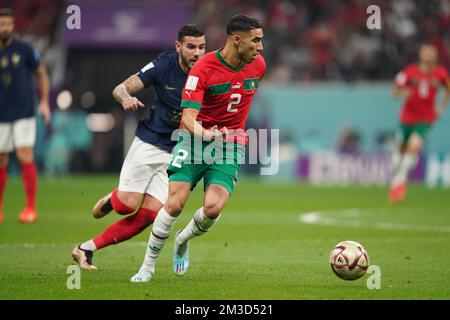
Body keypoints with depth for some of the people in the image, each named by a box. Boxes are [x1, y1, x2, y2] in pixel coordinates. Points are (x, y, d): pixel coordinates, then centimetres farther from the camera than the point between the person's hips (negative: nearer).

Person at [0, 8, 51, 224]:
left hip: (24, 114, -2)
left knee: (25, 157, -11)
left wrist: (44, 102, 3)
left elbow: (41, 74, 9)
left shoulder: (24, 50, -2)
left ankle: (31, 208, -6)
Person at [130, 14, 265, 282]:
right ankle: (148, 265, 5)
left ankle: (183, 241, 16)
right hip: (196, 140, -3)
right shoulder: (204, 69, -18)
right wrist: (205, 134, -45)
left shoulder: (258, 65, -2)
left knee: (213, 208, -18)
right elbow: (189, 118, -24)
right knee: (175, 204, -14)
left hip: (231, 144, 3)